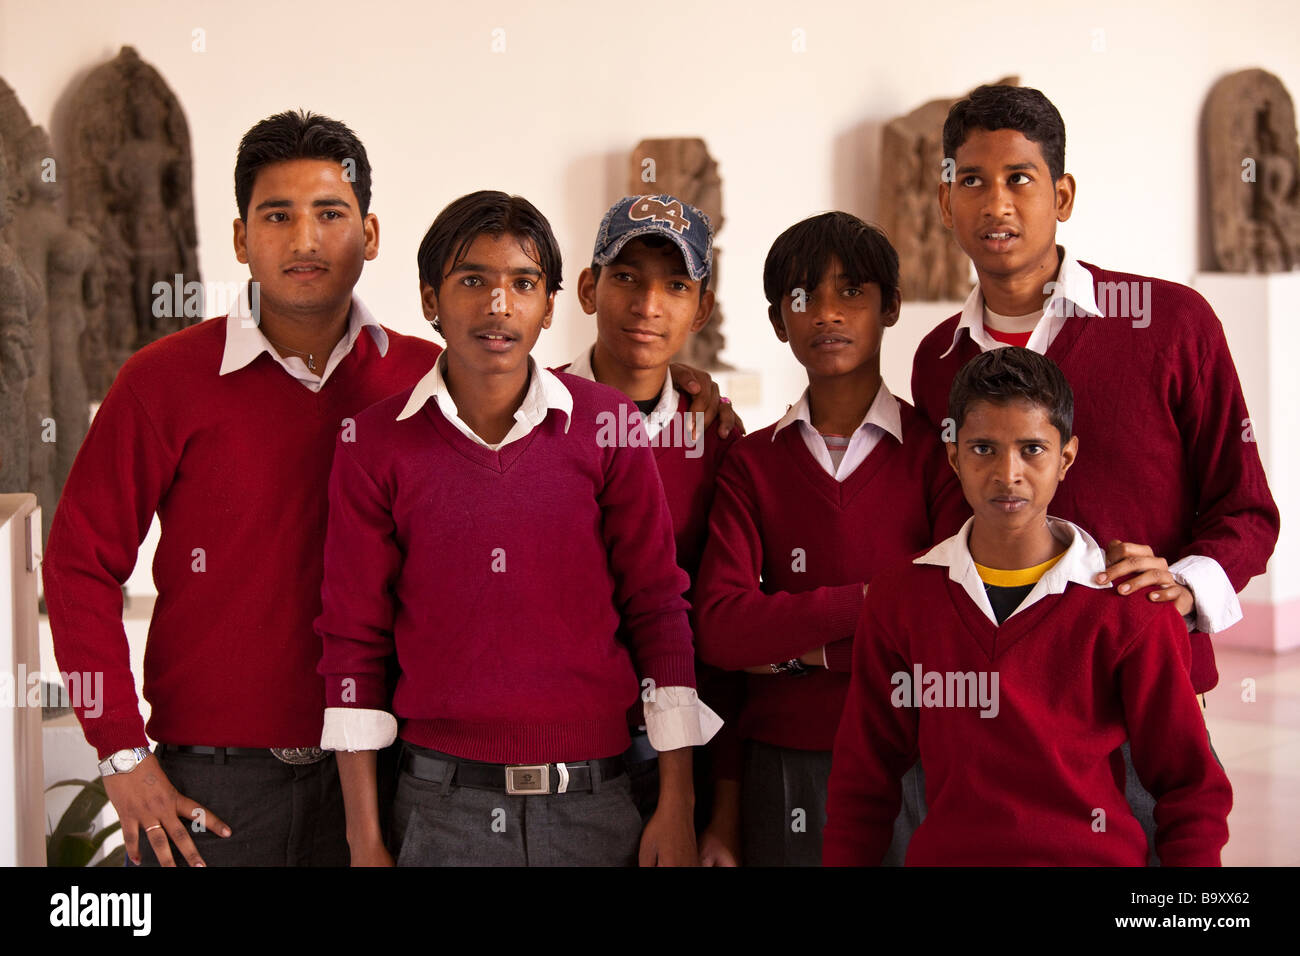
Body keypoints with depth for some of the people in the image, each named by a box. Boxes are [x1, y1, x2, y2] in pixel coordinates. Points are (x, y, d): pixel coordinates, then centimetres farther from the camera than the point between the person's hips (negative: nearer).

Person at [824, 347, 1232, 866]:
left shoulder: (1129, 609, 0)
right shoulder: (900, 599, 7)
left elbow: (1191, 790, 5)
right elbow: (863, 782, 14)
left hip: (1094, 854, -1)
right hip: (946, 852, 1)